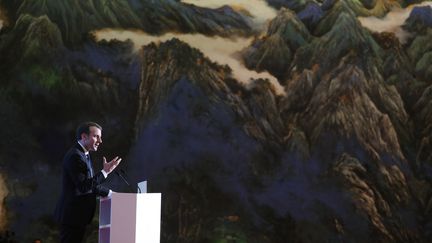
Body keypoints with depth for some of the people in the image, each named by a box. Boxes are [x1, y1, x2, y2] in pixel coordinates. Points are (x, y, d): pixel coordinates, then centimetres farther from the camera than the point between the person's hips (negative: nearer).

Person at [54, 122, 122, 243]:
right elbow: (84, 186, -23)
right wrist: (105, 171, -21)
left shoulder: (84, 155, 15)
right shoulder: (75, 156, -17)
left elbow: (92, 184, 20)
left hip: (79, 216, 10)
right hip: (72, 215, -10)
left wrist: (109, 192, 14)